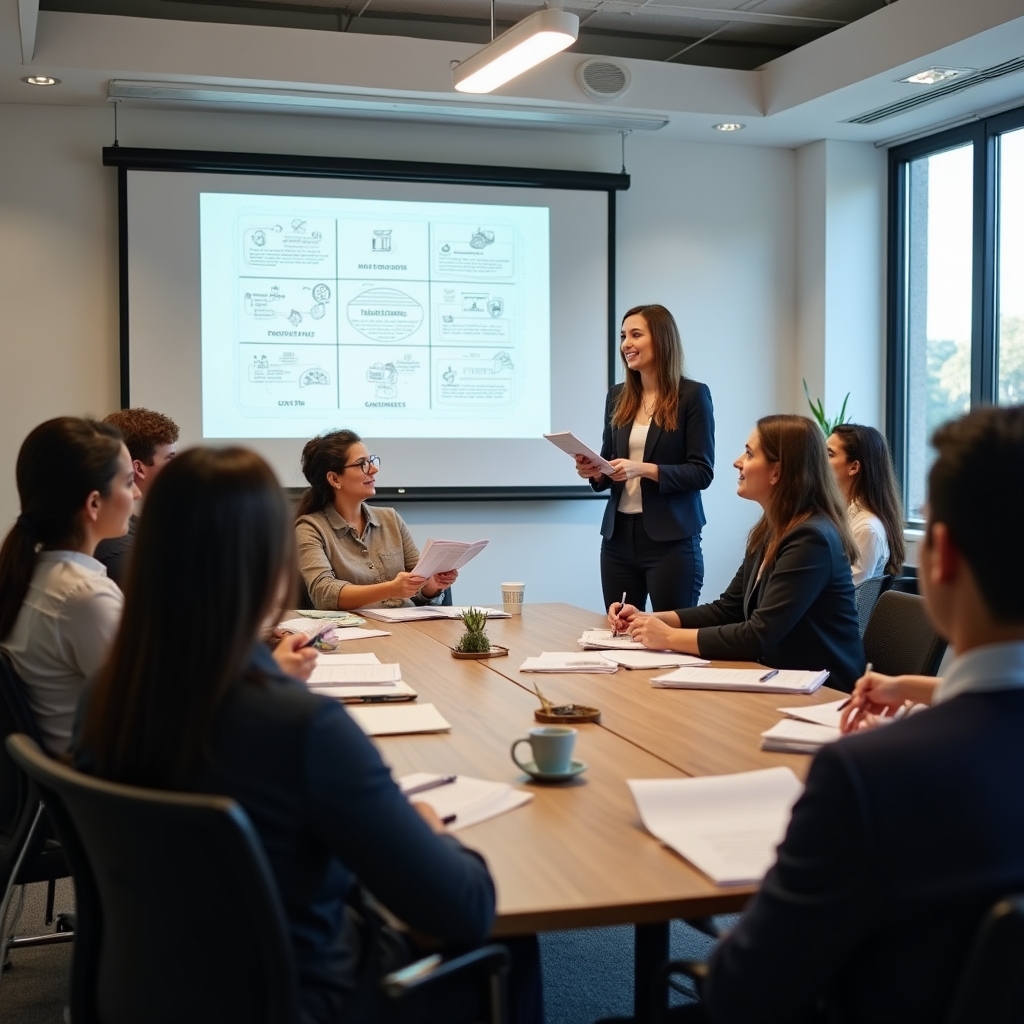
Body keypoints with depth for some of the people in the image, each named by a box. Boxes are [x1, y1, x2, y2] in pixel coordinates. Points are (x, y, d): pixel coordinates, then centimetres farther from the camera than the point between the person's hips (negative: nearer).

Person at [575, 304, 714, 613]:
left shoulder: (692, 394, -5)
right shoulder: (618, 396, 10)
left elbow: (702, 472, -10)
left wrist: (645, 469, -21)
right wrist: (594, 471, -6)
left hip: (671, 540, -5)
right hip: (618, 535, 5)